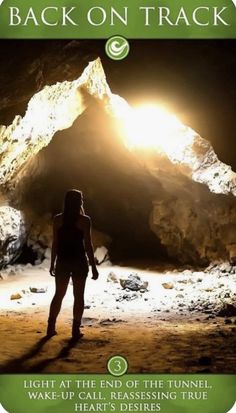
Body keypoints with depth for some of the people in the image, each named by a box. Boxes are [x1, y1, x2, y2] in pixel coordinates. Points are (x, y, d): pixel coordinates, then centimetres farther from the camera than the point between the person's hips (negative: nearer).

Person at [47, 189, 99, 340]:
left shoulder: (58, 219, -1)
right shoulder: (84, 220, -9)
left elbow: (55, 243, 1)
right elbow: (88, 245, -10)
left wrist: (52, 263, 10)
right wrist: (93, 267, -4)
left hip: (62, 261, 3)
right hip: (79, 262, -3)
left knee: (59, 294, 15)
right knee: (79, 296, 7)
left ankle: (51, 327, 16)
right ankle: (76, 329, 9)